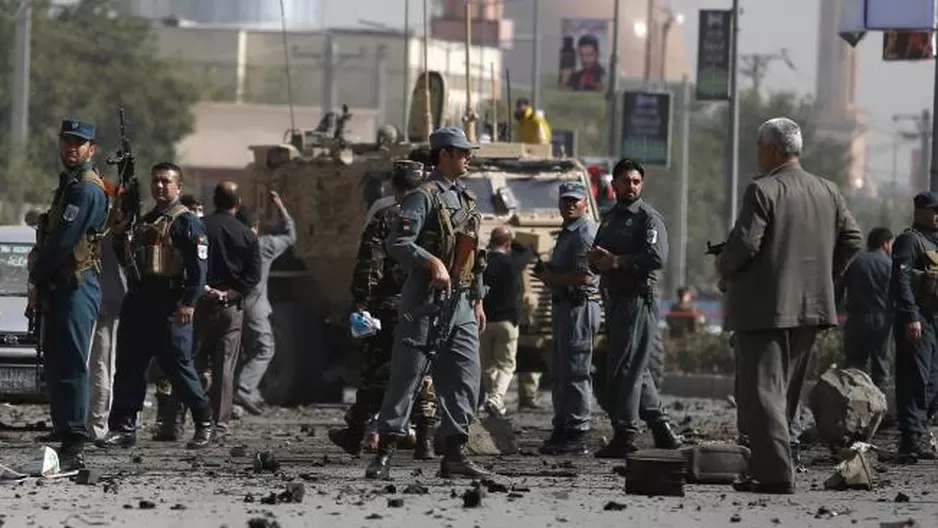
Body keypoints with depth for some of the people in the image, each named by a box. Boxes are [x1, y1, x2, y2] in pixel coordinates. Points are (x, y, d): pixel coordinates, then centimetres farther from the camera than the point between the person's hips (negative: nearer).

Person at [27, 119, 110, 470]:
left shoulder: (85, 190, -12)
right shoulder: (69, 184, 21)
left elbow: (62, 242, -18)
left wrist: (36, 280, -7)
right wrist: (40, 285, 11)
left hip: (76, 289, -10)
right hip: (59, 290, 10)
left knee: (70, 367, -13)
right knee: (56, 366, 11)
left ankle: (74, 450, -15)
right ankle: (65, 440, 14)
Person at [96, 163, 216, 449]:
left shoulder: (187, 222, -4)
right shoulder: (145, 221, 21)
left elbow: (199, 264, -13)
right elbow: (127, 258, 28)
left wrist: (189, 302, -21)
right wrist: (120, 237, 8)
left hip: (169, 305, -8)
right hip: (139, 302, 8)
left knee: (178, 366, -5)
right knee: (129, 366, 4)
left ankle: (204, 424, 8)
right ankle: (123, 427, 7)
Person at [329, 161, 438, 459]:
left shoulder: (384, 219, -3)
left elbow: (369, 267, -8)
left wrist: (359, 304, -6)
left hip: (389, 305, -2)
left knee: (376, 371, 7)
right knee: (424, 375, 4)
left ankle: (355, 433, 16)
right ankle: (425, 440, -3)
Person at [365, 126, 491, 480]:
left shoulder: (467, 199, 18)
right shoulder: (424, 196, -8)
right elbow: (397, 243, -18)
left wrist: (477, 300, 21)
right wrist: (432, 262, -31)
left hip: (461, 304, 8)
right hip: (425, 300, -8)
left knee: (465, 380, 4)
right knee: (405, 377, -5)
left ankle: (454, 454, 8)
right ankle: (384, 453, -2)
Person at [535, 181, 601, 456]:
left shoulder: (586, 233, -12)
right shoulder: (567, 233, 21)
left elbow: (586, 275, -22)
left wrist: (551, 278, -11)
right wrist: (549, 276, 7)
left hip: (580, 306, -11)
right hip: (563, 306, 11)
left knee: (575, 371, -12)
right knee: (561, 372, 16)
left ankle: (577, 435, -12)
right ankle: (562, 430, 24)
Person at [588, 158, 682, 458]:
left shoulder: (648, 218, -5)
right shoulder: (610, 219, 20)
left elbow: (657, 257, -20)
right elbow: (598, 257, 26)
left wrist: (617, 261, -19)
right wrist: (595, 259, 2)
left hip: (639, 298, -9)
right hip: (614, 299, 9)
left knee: (624, 368, -11)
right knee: (636, 369, 12)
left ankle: (624, 436, -9)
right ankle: (662, 430, 19)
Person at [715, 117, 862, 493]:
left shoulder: (762, 191, -13)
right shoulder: (828, 192, 9)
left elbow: (744, 244, -19)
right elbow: (852, 241, 9)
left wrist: (724, 268, 0)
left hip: (763, 306, -7)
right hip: (811, 306, 7)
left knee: (760, 390, -6)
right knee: (784, 394, 17)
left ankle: (777, 473, -15)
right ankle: (766, 467, 20)